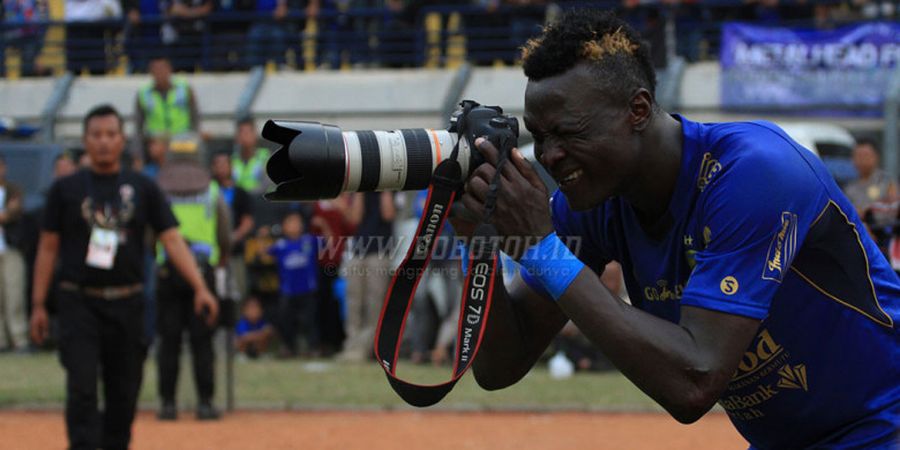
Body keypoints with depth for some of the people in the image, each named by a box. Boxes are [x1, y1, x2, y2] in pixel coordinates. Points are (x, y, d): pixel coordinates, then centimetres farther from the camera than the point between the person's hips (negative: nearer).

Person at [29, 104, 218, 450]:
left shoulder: (143, 189, 7)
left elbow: (172, 240, 0)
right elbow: (48, 248, 6)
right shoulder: (65, 189, 4)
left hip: (126, 304, 2)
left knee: (124, 391, 8)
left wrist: (200, 288, -11)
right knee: (82, 386, -12)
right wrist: (38, 305, 2)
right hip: (79, 303, -2)